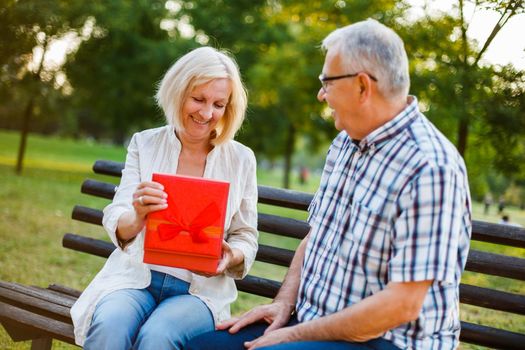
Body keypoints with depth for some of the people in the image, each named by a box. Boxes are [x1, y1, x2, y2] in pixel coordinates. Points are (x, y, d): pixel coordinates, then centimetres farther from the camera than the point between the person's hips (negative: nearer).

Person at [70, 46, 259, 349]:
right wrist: (137, 216, -27)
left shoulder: (241, 159, 4)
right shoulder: (144, 143, 5)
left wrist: (231, 257, -16)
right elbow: (117, 226, -2)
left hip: (199, 289, 0)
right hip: (136, 276, 1)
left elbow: (246, 237, 9)